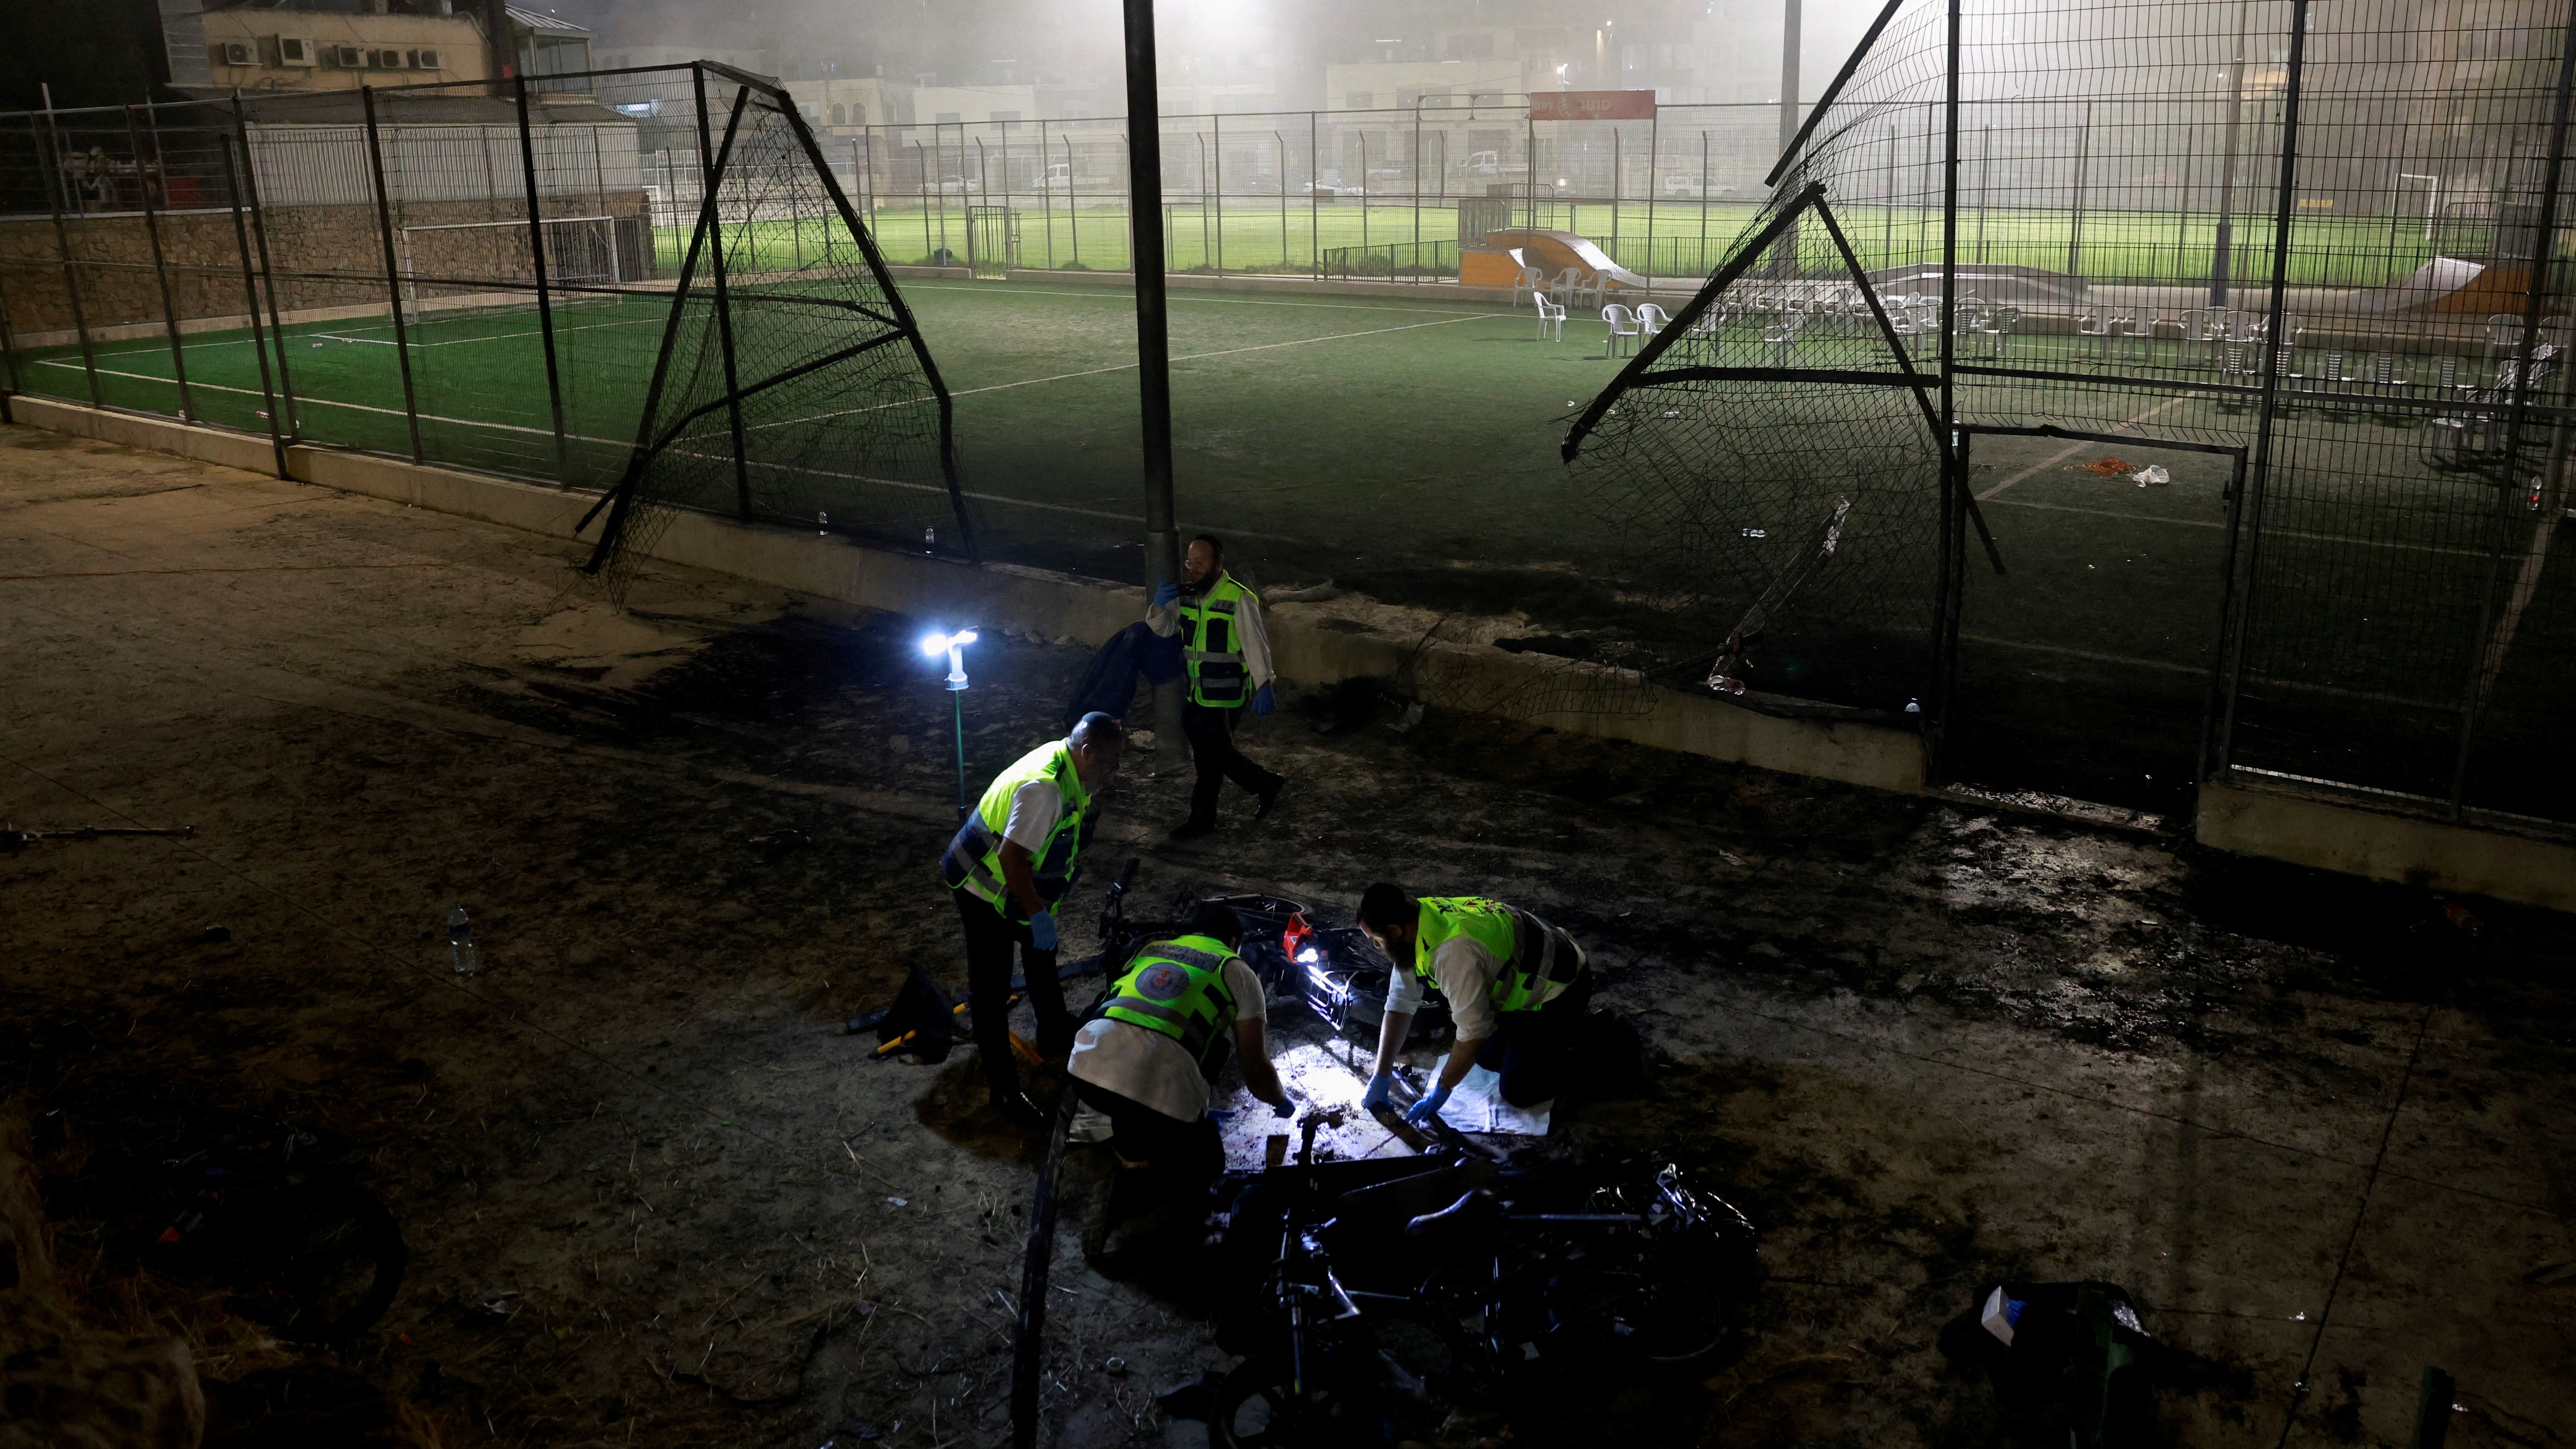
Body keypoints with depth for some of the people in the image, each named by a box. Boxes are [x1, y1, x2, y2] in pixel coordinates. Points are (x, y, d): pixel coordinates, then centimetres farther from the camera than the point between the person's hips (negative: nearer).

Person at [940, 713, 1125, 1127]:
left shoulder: (1069, 769, -6)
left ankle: (1054, 1035, 48)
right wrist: (1038, 913, -28)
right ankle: (1004, 1089, 6)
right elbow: (1012, 858, -37)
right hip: (984, 890, -10)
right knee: (990, 987, -1)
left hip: (1018, 885, 10)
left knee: (1042, 954, 27)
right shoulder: (1044, 789, -36)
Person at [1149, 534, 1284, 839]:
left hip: (1224, 698, -7)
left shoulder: (1239, 600, -17)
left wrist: (1263, 688, -21)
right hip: (1195, 693, 7)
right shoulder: (1186, 595, 4)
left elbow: (1255, 646, -17)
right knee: (1215, 752, 16)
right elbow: (1162, 627, 10)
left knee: (1210, 755, 3)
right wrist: (1160, 605, -11)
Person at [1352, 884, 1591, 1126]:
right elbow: (1400, 1004, -2)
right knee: (1487, 1059, 16)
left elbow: (1473, 1033, -30)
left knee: (1517, 1091, -5)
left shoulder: (1454, 952, -37)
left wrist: (1441, 1091, -17)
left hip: (1560, 991, -9)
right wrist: (1380, 1077, -1)